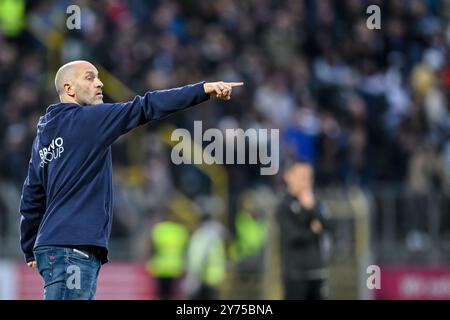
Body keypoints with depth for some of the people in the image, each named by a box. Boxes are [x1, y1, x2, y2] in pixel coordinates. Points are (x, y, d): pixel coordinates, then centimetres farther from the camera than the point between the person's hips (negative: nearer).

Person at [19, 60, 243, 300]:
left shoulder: (44, 136, 19)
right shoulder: (86, 119, -5)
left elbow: (31, 200, 21)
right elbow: (144, 108, -12)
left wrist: (31, 250, 27)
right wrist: (203, 90, -13)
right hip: (73, 248, -9)